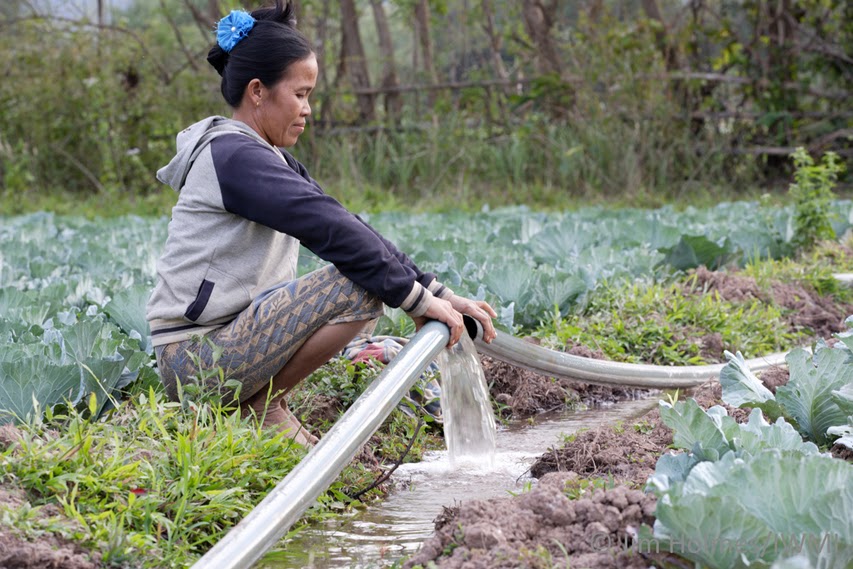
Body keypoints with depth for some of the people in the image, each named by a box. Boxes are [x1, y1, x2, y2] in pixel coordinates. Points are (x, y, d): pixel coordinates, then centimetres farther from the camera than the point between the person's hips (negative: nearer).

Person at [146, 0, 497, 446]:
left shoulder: (267, 159, 17)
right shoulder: (235, 156, -14)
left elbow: (347, 227, 9)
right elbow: (332, 230, -22)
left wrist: (439, 292, 1)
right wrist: (419, 298, -19)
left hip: (219, 346, 10)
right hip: (195, 358, -10)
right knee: (361, 286, -21)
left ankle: (262, 398, 10)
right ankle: (264, 404, -7)